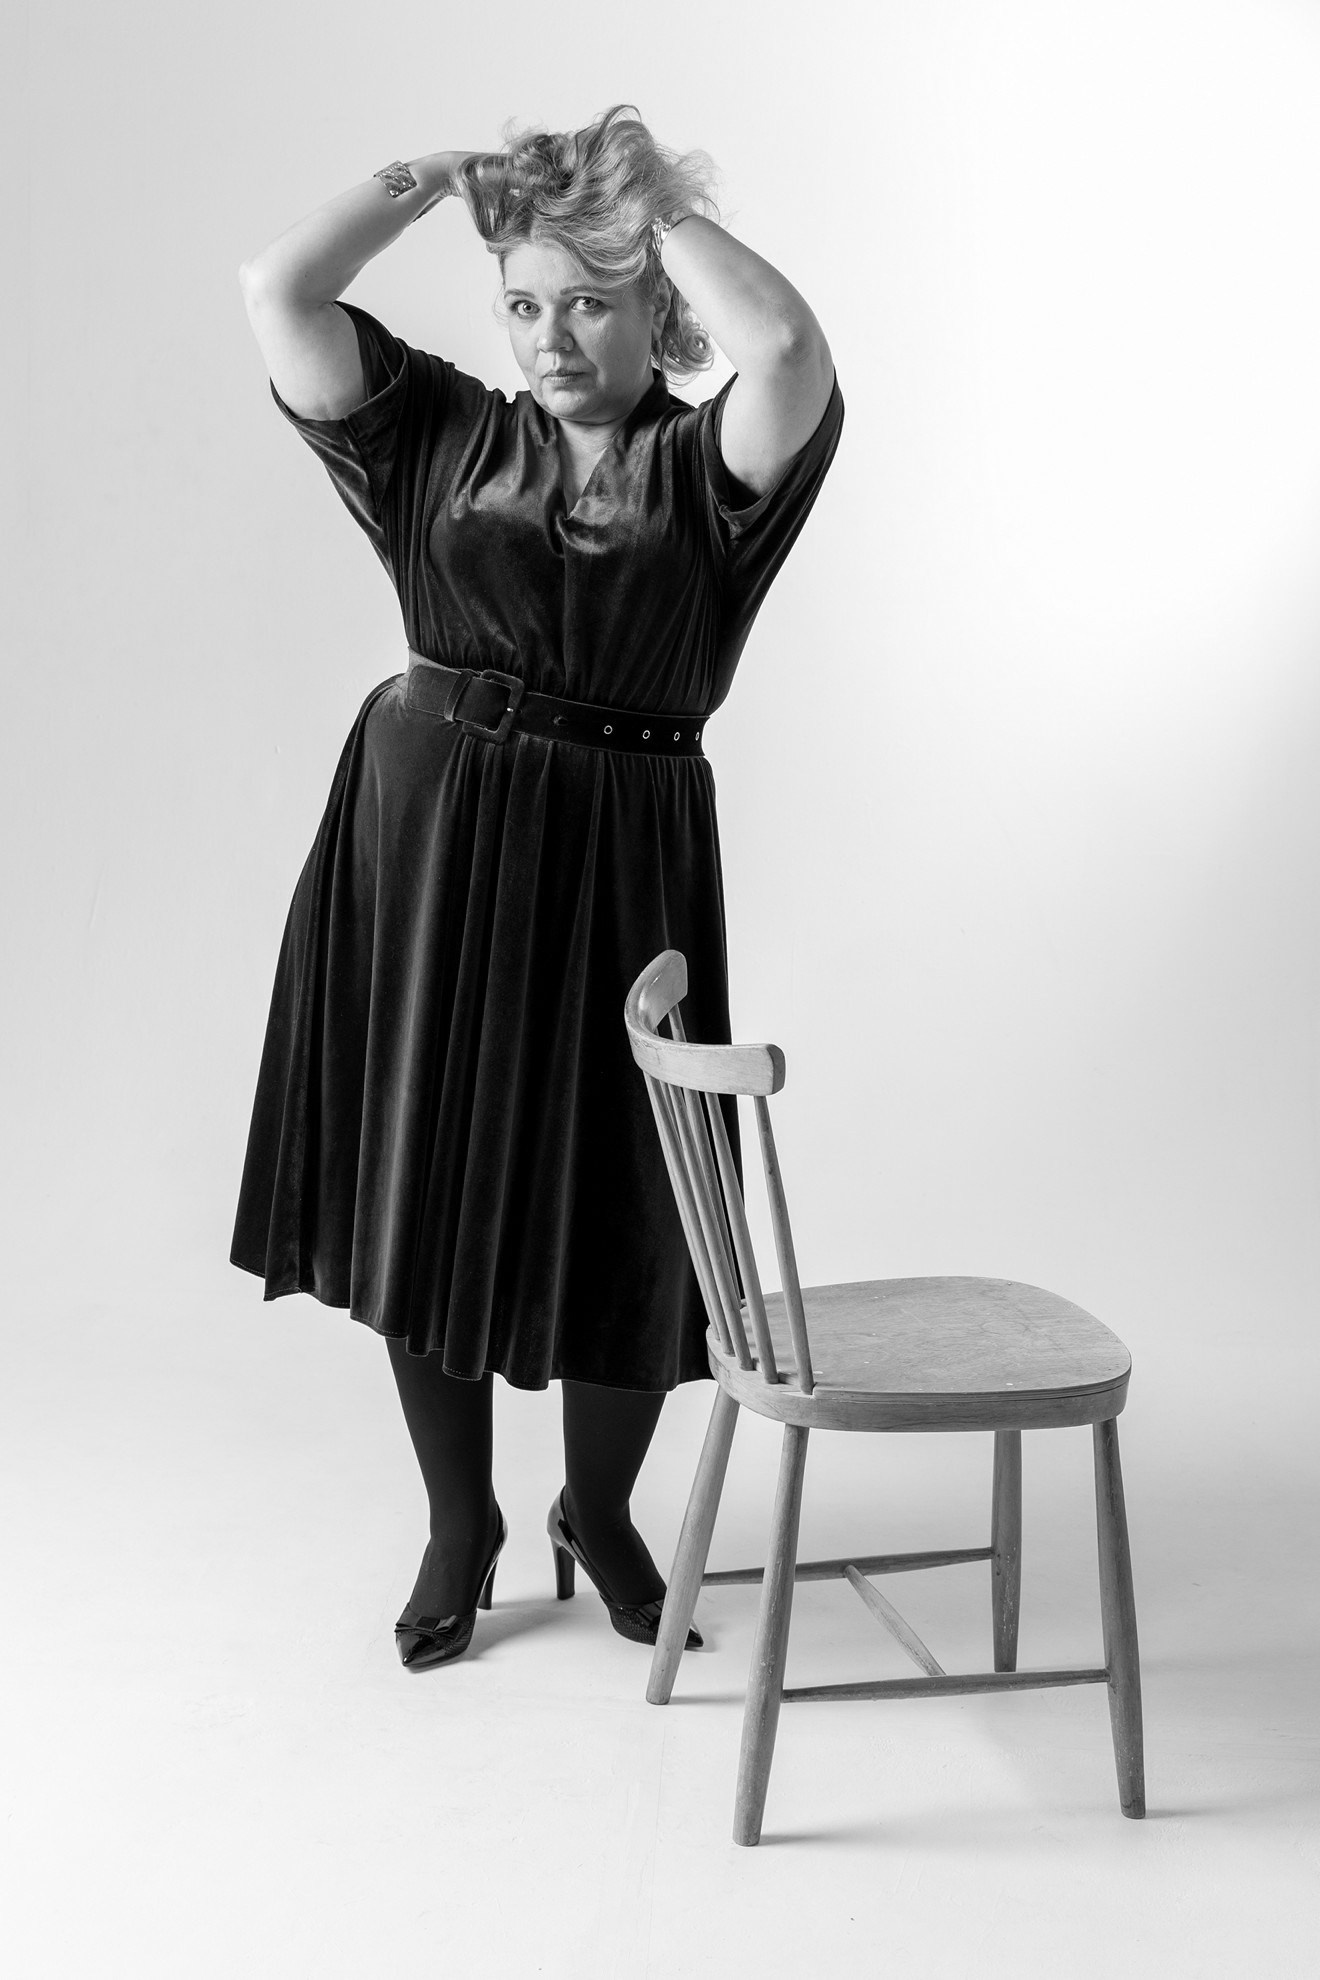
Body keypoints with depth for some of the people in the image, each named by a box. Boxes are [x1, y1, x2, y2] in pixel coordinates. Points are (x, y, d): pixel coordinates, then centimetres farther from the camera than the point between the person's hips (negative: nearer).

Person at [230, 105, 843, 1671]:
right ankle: (458, 1524, 30)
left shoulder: (708, 468, 2)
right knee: (422, 1188, 8)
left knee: (614, 1206, 3)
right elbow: (278, 293, -2)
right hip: (422, 838, 2)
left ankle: (599, 1514, 32)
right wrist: (434, 177, 6)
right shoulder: (449, 437, 8)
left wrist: (665, 205, -5)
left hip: (613, 871, -2)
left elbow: (788, 351, -20)